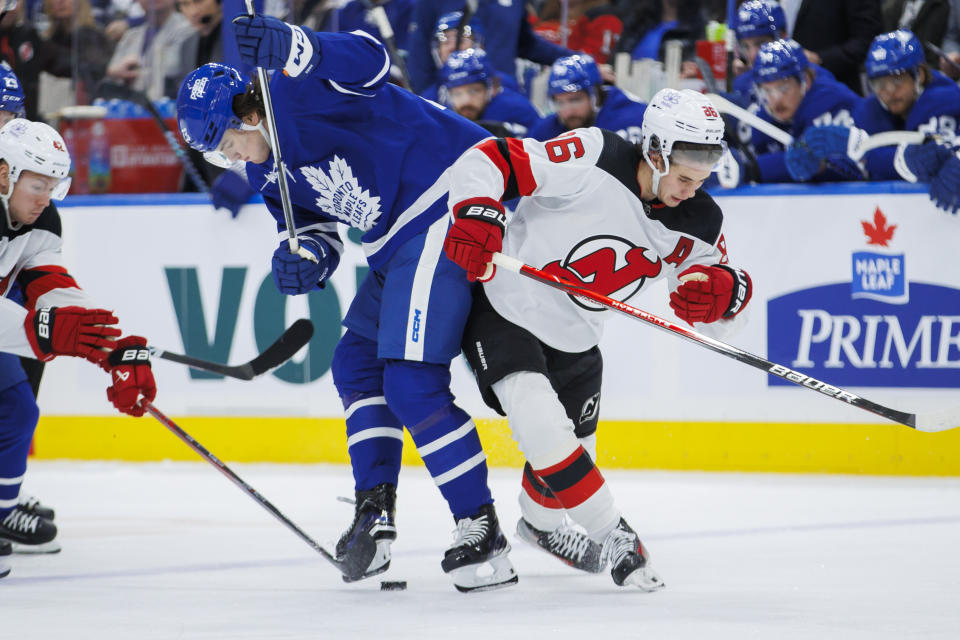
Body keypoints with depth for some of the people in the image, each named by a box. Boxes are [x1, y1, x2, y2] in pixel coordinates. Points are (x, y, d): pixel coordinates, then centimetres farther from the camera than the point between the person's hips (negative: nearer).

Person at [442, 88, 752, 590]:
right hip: (505, 310, -6)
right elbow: (490, 160, -25)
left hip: (574, 341, 6)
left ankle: (539, 522, 51)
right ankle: (611, 535, -12)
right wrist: (477, 214, -43)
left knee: (572, 449, 17)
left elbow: (726, 308, -2)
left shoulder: (697, 223, -9)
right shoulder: (591, 159, -27)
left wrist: (721, 290, -26)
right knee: (540, 421, -27)